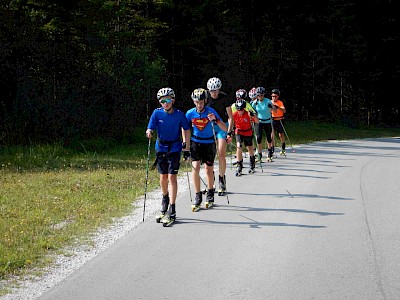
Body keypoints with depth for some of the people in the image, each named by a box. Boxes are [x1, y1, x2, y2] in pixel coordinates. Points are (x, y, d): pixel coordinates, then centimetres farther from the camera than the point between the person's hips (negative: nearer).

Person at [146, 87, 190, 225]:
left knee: (172, 177, -10)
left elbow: (186, 130, 1)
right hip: (161, 147, 2)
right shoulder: (157, 113, -7)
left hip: (174, 148, -2)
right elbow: (150, 128, -10)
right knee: (163, 177, 11)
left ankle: (172, 210, -10)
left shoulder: (179, 114, -10)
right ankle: (165, 197, 42)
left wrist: (186, 148, 1)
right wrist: (149, 133, -35)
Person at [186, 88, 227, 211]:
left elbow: (224, 128, -20)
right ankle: (198, 197, -6)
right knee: (195, 167, -14)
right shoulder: (190, 113, -10)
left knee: (209, 170, 6)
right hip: (195, 143, 1)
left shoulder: (211, 111, -16)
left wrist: (216, 120, -36)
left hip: (209, 143, -1)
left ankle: (210, 194, 29)